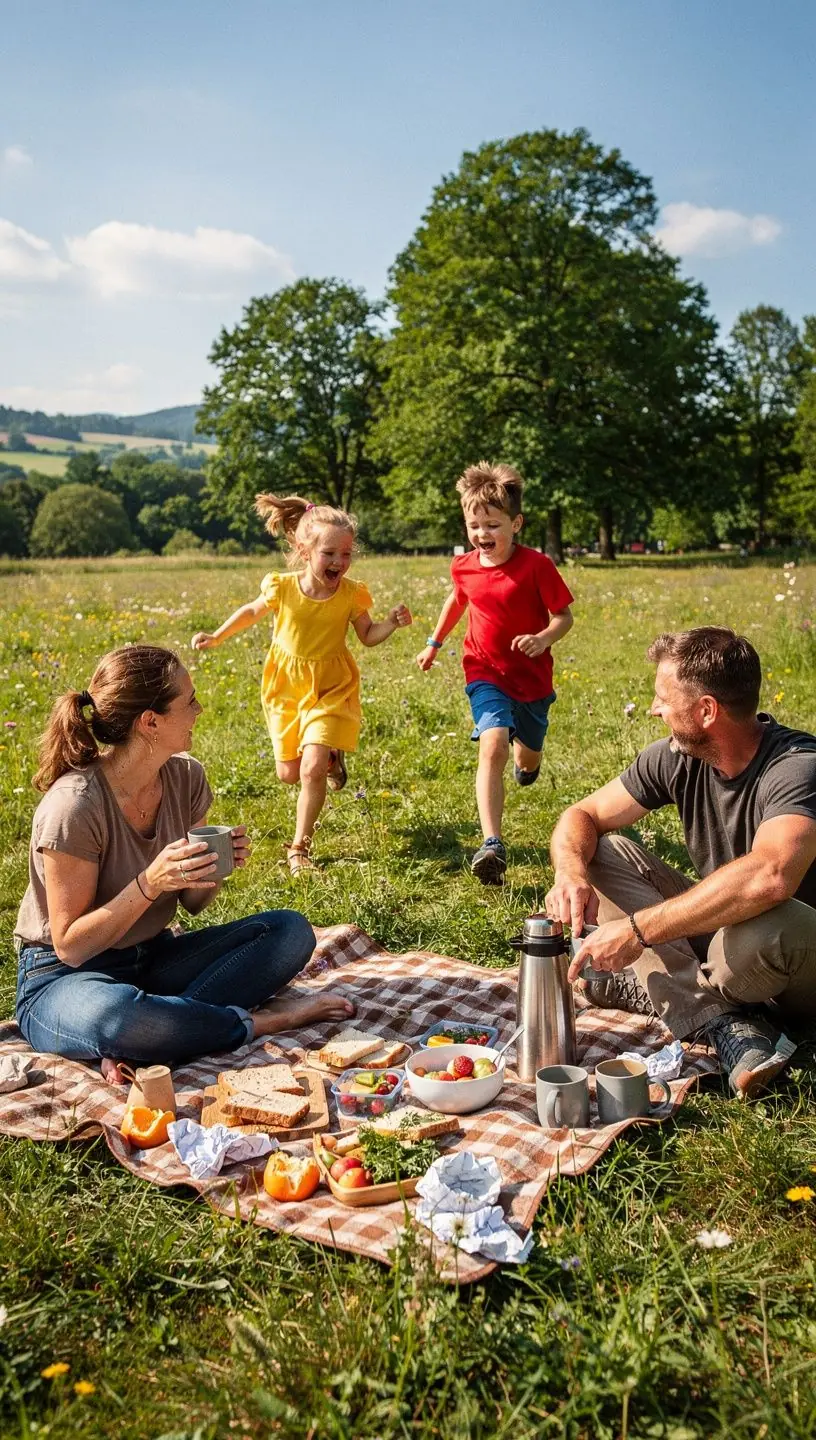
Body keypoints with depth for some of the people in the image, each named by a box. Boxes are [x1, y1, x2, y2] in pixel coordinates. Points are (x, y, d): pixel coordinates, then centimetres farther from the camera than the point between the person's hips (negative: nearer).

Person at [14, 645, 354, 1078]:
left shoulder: (185, 776, -3)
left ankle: (141, 1042, -21)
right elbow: (70, 946, -19)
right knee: (112, 1016, -42)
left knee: (291, 931, -11)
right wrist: (150, 884, -30)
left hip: (152, 959, 7)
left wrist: (217, 864, -16)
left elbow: (193, 903, 7)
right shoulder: (74, 805, -23)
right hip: (64, 978, -7)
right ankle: (262, 1020, -18)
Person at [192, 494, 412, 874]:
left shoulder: (351, 594, -15)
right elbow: (252, 612, 6)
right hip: (286, 686, 2)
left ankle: (300, 848, 2)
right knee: (288, 774, 10)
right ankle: (329, 755, 46)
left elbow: (368, 636, 0)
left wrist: (392, 622, -19)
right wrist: (216, 637, 5)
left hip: (330, 688, -2)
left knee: (312, 768, -17)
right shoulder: (282, 588, -16)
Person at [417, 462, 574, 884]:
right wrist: (434, 643, 24)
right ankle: (492, 845, -32)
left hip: (532, 677, 0)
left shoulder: (536, 565, -17)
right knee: (493, 745, -24)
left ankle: (525, 759, 62)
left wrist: (544, 639, -33)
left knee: (528, 759, 19)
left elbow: (564, 615, -13)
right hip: (486, 674, 1)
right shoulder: (464, 567, -4)